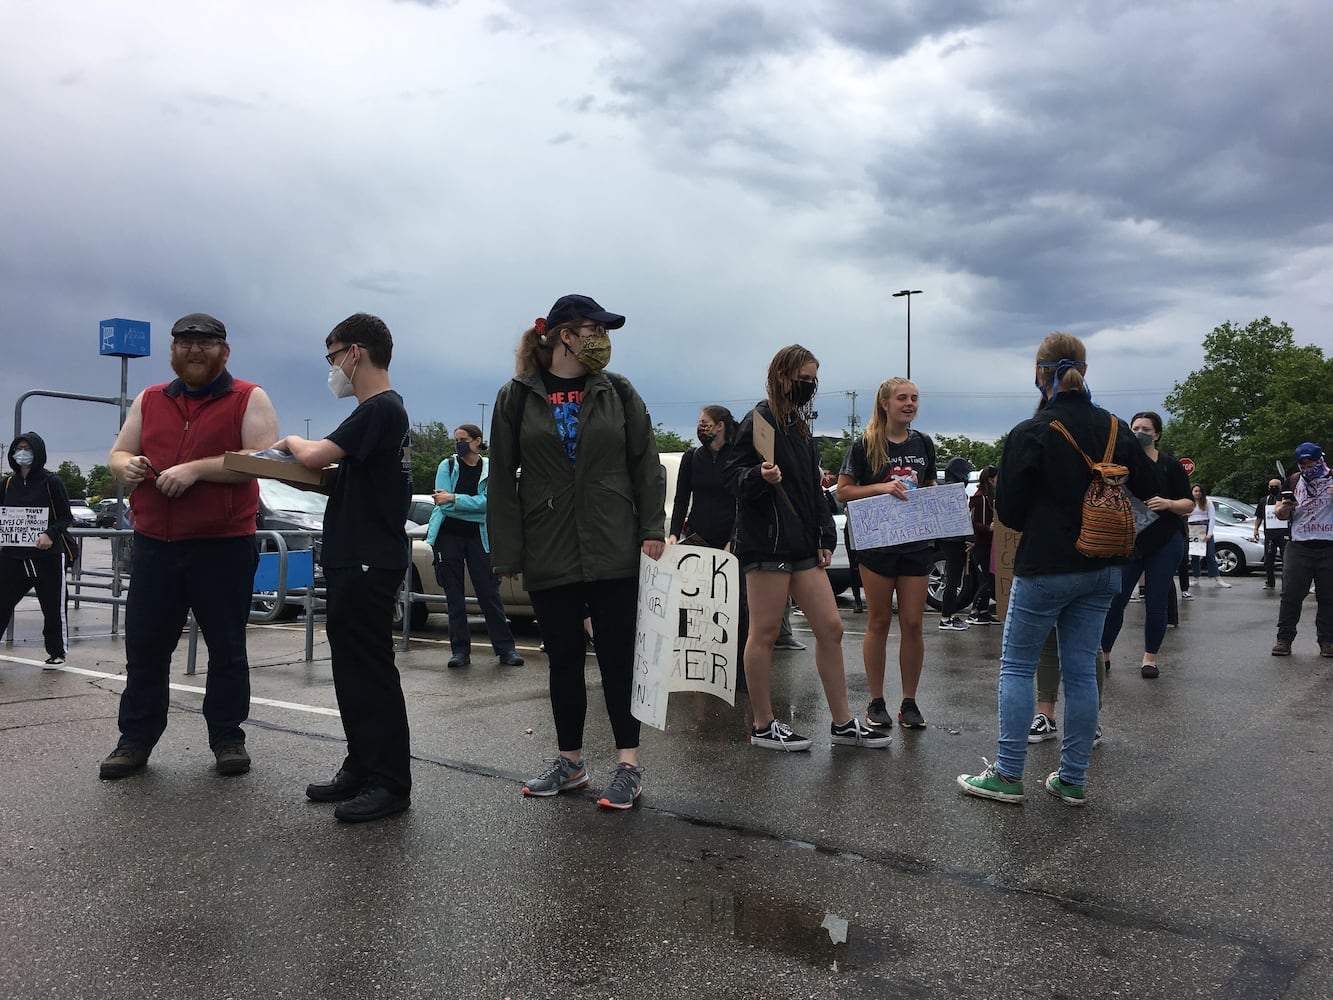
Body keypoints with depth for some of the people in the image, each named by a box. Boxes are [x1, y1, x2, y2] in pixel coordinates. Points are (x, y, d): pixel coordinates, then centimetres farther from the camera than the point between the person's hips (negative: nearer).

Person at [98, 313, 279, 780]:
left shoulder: (249, 399, 0)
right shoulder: (149, 400, 15)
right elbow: (119, 453, 17)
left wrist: (196, 468, -21)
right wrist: (126, 466, -8)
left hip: (224, 547, -4)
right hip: (154, 545, 4)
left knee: (227, 648, 5)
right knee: (144, 646, 8)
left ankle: (227, 737, 16)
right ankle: (136, 739, 19)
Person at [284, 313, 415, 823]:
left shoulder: (380, 409, -14)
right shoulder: (384, 409, 18)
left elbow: (315, 456, -21)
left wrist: (290, 442, -1)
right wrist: (304, 454, 5)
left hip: (369, 564, -10)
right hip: (353, 558, 10)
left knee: (372, 671, -5)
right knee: (352, 668, 14)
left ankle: (390, 782, 3)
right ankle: (361, 768, 24)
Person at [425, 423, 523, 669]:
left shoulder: (489, 470, 3)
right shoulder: (447, 466, 2)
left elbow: (486, 501, -11)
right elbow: (442, 504, -7)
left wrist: (453, 499, -20)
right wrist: (474, 506, -10)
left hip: (477, 536, 0)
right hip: (448, 535, 1)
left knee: (489, 593, -3)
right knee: (454, 594, 3)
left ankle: (506, 649, 3)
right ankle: (460, 651, 9)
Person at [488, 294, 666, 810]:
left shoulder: (617, 392, 5)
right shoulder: (517, 397, 3)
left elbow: (646, 465, 5)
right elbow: (502, 479, 2)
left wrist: (652, 530, -4)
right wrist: (507, 551, -2)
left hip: (614, 552, 0)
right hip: (549, 556, 1)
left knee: (617, 656, 2)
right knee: (564, 658, 11)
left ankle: (628, 763, 9)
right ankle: (569, 761, 25)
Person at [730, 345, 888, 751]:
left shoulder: (799, 426, 18)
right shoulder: (760, 420, -7)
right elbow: (733, 474, -10)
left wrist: (825, 539, 13)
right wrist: (760, 477, -31)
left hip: (802, 544, 8)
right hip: (766, 543, -8)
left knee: (830, 628, 6)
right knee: (764, 633, 0)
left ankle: (842, 722, 15)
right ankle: (763, 726, 11)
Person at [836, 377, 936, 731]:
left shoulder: (924, 444, 9)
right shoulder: (865, 445, -4)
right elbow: (843, 491, -5)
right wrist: (882, 487, -18)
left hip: (916, 544, 3)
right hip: (877, 543, -3)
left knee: (913, 623, 3)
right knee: (879, 622, 5)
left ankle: (909, 702, 14)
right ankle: (876, 702, 15)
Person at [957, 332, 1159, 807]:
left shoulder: (1029, 434, -14)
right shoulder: (1114, 428, 3)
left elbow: (1008, 509, -9)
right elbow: (1150, 487, 12)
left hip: (1046, 567, -5)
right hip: (1101, 568, 6)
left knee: (1016, 666, 5)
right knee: (1081, 670, 10)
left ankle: (1008, 776, 7)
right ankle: (1072, 779, 17)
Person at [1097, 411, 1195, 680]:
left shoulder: (1170, 465, 2)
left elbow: (1189, 504, 1)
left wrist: (1168, 504, -18)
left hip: (1163, 545, -1)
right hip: (1128, 544, 1)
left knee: (1156, 603, 3)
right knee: (1114, 600, -4)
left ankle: (1150, 657, 16)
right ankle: (1102, 654, 6)